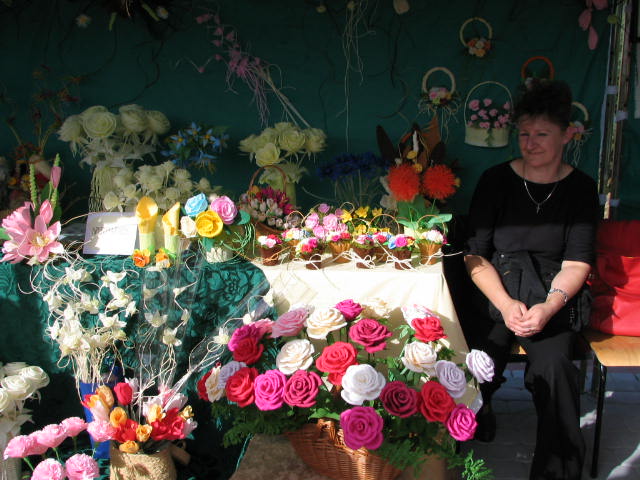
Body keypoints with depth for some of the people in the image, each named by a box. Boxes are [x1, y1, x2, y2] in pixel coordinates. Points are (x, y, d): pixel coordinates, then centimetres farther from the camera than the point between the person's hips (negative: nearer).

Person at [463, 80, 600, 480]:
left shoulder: (580, 189, 7)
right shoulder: (496, 180, 4)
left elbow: (576, 263, 0)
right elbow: (475, 255, 0)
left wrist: (548, 307, -18)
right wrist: (506, 304, -15)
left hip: (552, 299, 0)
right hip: (496, 294, 0)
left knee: (553, 366, -29)